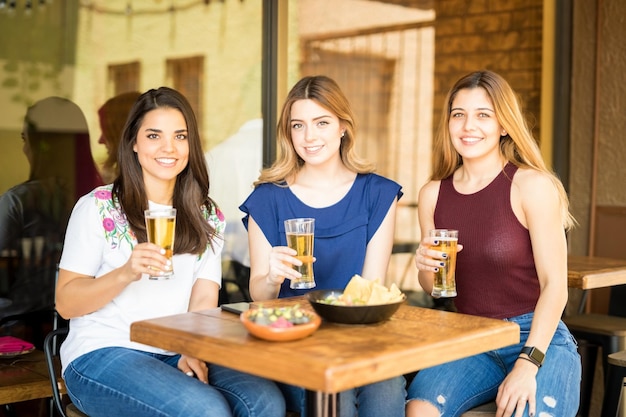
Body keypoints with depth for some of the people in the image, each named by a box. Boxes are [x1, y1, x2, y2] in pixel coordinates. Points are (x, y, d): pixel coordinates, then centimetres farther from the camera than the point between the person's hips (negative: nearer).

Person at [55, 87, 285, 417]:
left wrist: (193, 352, -15)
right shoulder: (97, 207, 1)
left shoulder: (207, 217, 13)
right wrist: (126, 273, -20)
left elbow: (204, 299, 4)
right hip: (102, 353, -3)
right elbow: (65, 304, -3)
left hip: (175, 356, 4)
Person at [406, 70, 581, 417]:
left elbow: (555, 284, -12)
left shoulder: (532, 186, -8)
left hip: (539, 339, -3)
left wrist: (528, 364, -21)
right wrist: (425, 268, -7)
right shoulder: (433, 194, 5)